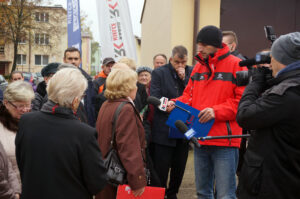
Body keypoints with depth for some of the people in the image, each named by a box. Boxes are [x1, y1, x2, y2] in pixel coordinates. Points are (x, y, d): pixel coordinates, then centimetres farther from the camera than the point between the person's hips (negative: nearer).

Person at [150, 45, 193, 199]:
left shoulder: (191, 73, 7)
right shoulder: (159, 73, -1)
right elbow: (155, 99, -7)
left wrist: (184, 79, -11)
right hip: (164, 130, -3)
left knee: (179, 168, 15)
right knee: (160, 170, 1)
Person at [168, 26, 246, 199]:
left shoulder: (235, 65, -5)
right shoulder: (198, 67, 14)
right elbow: (189, 96, 19)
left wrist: (216, 111, -19)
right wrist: (175, 104, 0)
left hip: (225, 141, -6)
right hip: (200, 139, 7)